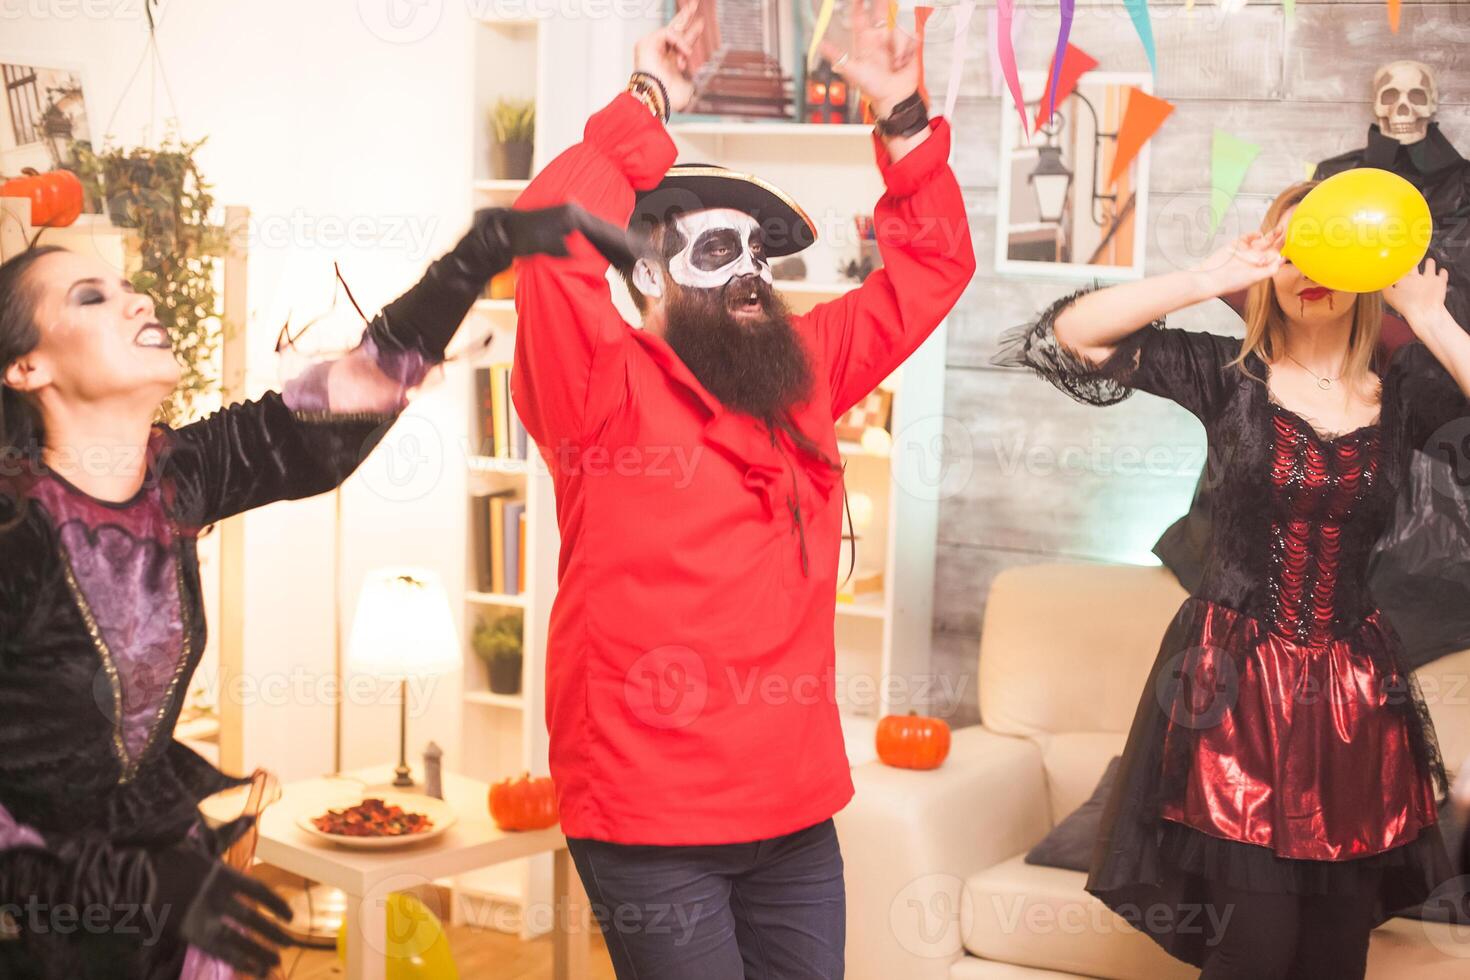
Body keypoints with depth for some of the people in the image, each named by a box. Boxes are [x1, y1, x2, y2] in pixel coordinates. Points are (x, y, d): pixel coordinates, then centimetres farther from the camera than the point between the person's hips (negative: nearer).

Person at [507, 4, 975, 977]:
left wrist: (902, 119, 5)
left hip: (797, 809, 6)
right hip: (653, 822, -6)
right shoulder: (607, 393, -9)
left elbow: (932, 267, 16)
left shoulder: (804, 370, 10)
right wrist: (647, 103, -14)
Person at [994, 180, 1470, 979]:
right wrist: (1210, 277, -17)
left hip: (1354, 688, 3)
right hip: (1235, 680, -3)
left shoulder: (1404, 393, 2)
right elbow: (1073, 334, -11)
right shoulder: (1229, 375, -2)